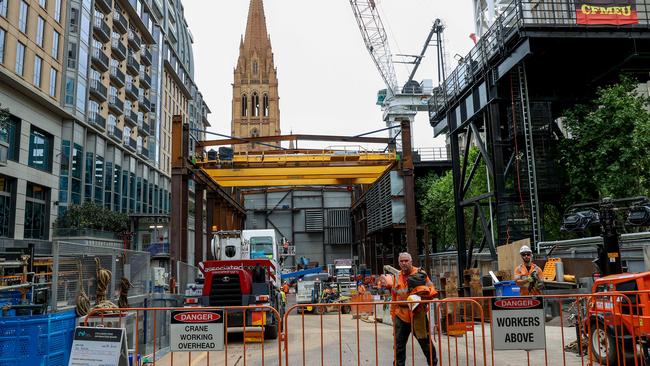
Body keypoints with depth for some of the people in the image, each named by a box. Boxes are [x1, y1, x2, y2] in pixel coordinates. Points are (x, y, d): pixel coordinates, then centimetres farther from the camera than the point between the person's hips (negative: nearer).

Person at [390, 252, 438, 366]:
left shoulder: (420, 273, -3)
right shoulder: (397, 277, 9)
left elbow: (431, 290, -2)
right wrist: (393, 314, 14)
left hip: (418, 314, -3)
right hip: (401, 315, 3)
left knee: (425, 341, 9)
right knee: (399, 344, 6)